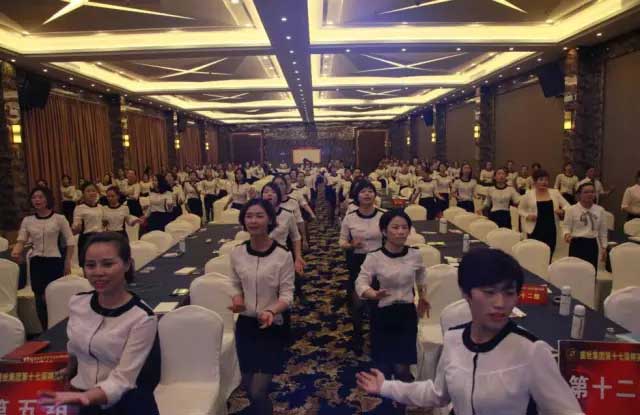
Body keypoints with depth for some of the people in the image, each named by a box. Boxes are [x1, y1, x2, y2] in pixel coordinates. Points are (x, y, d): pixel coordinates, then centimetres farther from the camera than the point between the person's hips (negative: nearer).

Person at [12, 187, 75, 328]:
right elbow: (21, 241, 3)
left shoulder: (59, 218, -3)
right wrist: (15, 252, -20)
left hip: (55, 261, -3)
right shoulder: (27, 220, 7)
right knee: (40, 298, 8)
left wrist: (67, 263, -3)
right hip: (36, 262, 3)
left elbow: (70, 242, -1)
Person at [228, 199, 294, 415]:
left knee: (258, 391, -5)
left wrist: (271, 311, -30)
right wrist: (237, 298, -11)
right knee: (248, 385, 17)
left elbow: (287, 295, -12)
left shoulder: (283, 255, -15)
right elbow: (235, 285, 10)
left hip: (274, 326, -4)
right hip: (245, 324, 4)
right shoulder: (237, 253, -2)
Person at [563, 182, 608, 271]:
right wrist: (567, 234, -25)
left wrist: (604, 247, 11)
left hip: (592, 243, 3)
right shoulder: (571, 209, -4)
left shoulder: (600, 210, 6)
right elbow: (566, 226, -3)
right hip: (577, 243, -3)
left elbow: (603, 231, 11)